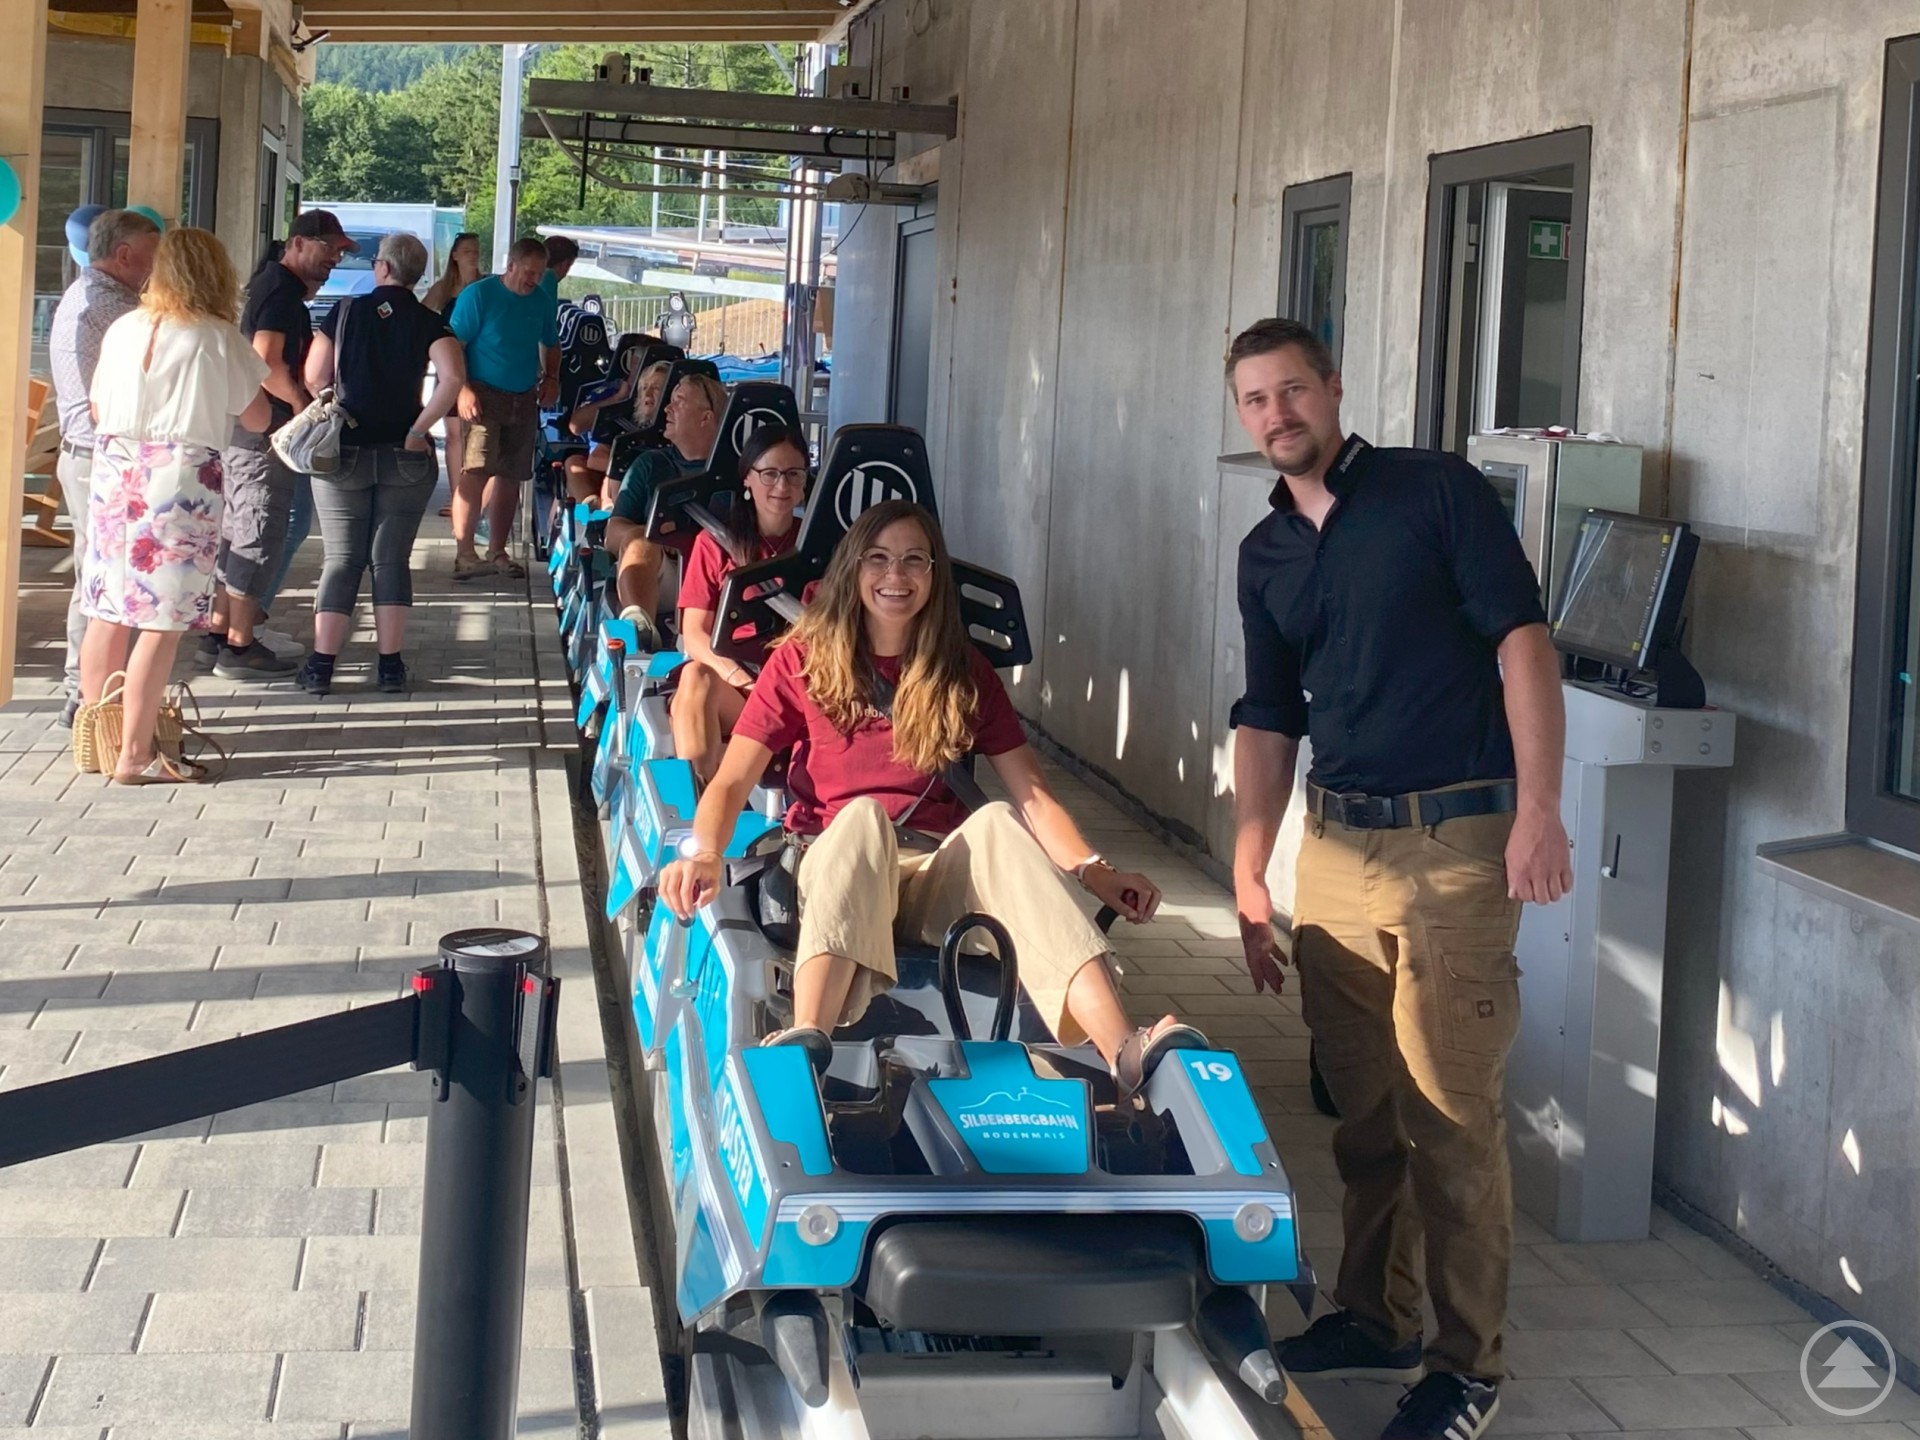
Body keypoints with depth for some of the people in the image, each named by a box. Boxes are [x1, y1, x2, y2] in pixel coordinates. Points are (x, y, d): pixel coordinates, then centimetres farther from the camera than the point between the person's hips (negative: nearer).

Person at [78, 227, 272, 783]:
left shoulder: (122, 329, 7)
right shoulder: (218, 339, -6)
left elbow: (99, 411, 14)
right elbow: (257, 418, 1)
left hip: (114, 472, 5)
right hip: (180, 480, -5)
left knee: (108, 613, 12)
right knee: (162, 624, -2)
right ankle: (135, 755, -1)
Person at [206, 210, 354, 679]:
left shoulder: (270, 284, 17)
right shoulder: (283, 291, -14)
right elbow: (267, 366, -23)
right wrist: (305, 406, -13)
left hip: (244, 428, 10)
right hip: (265, 429, -10)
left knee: (237, 531, 14)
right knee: (260, 534, -6)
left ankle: (219, 635, 19)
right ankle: (239, 647, -2)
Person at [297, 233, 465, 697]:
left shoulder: (345, 312, 1)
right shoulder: (428, 323, -1)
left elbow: (314, 379, -2)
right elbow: (453, 377, -17)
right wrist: (418, 430, -11)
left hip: (344, 453, 0)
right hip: (405, 458, 0)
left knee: (341, 559, 5)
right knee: (392, 559, 7)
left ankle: (322, 665, 0)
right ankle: (390, 666, 5)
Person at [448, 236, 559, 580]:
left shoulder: (542, 300, 10)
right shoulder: (478, 294, -7)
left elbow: (551, 345, 25)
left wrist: (551, 377, 7)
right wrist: (463, 389, -20)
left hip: (524, 400, 6)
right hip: (485, 396, -6)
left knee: (510, 477, 9)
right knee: (475, 471, -16)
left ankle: (498, 552, 18)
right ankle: (464, 553, -18)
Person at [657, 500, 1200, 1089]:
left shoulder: (964, 672, 13)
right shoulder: (803, 660, 8)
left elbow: (1031, 795, 6)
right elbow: (732, 781, -2)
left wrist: (1098, 876, -11)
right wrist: (704, 853, -23)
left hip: (938, 877, 2)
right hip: (835, 868, -1)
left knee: (996, 822, -31)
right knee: (863, 814, -35)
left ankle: (1126, 1053, -53)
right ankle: (805, 1041, -61)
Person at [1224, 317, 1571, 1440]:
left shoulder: (1437, 492, -3)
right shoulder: (1267, 553, 14)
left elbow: (1522, 643, -9)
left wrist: (1538, 812, -17)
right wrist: (1248, 877, 15)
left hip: (1455, 841, -6)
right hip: (1334, 843, 6)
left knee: (1452, 1113, -4)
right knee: (1364, 1107, 13)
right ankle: (1377, 1320, 28)